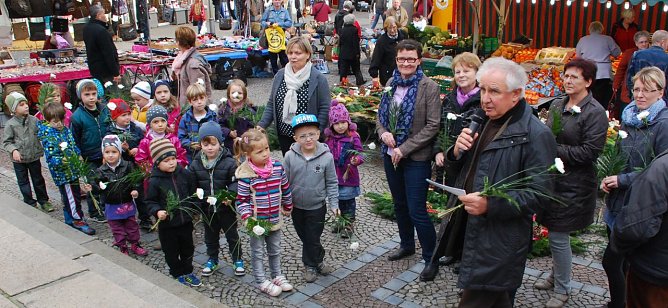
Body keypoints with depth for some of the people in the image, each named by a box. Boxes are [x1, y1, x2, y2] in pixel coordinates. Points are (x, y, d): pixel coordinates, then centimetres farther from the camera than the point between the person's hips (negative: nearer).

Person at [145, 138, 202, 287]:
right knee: (171, 252, 12)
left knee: (188, 249, 18)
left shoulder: (185, 174, -5)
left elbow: (193, 193, 8)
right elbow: (150, 201, -7)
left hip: (186, 221, 3)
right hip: (167, 224, -3)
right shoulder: (154, 182, -15)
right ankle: (178, 274, 32)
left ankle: (187, 272, 37)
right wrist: (157, 211, -24)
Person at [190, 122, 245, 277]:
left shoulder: (229, 162, -15)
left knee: (232, 234, 11)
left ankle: (237, 259, 28)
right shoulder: (196, 164, -4)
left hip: (226, 207, -3)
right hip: (207, 208, 3)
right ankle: (212, 259, 38)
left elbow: (235, 182, -14)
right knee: (210, 235, 20)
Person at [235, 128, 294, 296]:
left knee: (275, 250, 22)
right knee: (258, 252, 14)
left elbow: (285, 189, 5)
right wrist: (247, 218, -25)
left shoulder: (277, 167, -10)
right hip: (257, 221, -4)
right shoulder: (246, 175, -22)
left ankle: (277, 275, 41)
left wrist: (287, 207, 15)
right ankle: (262, 281, 29)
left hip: (275, 219, 4)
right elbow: (241, 200, -14)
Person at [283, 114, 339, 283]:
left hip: (317, 206, -2)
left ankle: (311, 265, 32)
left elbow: (332, 183, -5)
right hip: (296, 206, 2)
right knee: (304, 236, 16)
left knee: (312, 238, 8)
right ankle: (318, 261, 36)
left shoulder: (326, 156, -15)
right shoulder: (290, 156, -13)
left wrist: (334, 204, -7)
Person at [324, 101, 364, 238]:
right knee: (339, 199, 18)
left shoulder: (353, 137, -12)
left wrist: (357, 159, -32)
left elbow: (360, 153, -13)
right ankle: (342, 221, 34)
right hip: (335, 175, 5)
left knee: (349, 200, 6)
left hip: (349, 175, -5)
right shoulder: (329, 138, 3)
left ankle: (349, 224, 19)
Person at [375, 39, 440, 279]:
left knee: (417, 211, -3)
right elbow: (380, 114, 14)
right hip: (391, 155, 6)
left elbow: (432, 126, -14)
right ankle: (407, 245, 39)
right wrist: (383, 132, -9)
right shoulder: (391, 84, 7)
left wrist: (404, 149, -16)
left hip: (416, 158, -6)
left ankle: (430, 257, 14)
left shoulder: (429, 87, -11)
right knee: (399, 204, 19)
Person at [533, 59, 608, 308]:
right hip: (552, 177, 6)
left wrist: (553, 149, -17)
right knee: (555, 233, 18)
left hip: (573, 186, -6)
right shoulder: (557, 105, 9)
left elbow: (589, 152, -17)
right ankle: (557, 276, 38)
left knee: (559, 237, 0)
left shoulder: (595, 113, -12)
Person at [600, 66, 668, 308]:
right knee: (620, 259, 18)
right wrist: (607, 177, 0)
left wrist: (623, 179, -17)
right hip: (617, 198, 7)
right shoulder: (628, 116, 6)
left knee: (611, 260, -5)